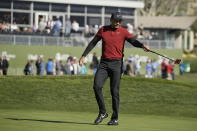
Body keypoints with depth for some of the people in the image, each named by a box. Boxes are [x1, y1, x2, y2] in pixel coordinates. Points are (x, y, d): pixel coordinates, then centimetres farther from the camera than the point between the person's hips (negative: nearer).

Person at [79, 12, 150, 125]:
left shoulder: (123, 31, 1)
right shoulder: (103, 30, 9)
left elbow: (133, 41, -13)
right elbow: (93, 43, 12)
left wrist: (143, 46, -34)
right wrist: (84, 55, 6)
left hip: (116, 64, -2)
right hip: (104, 63, 2)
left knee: (114, 91, -3)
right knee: (97, 86, -11)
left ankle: (115, 118, 5)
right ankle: (103, 113, 4)